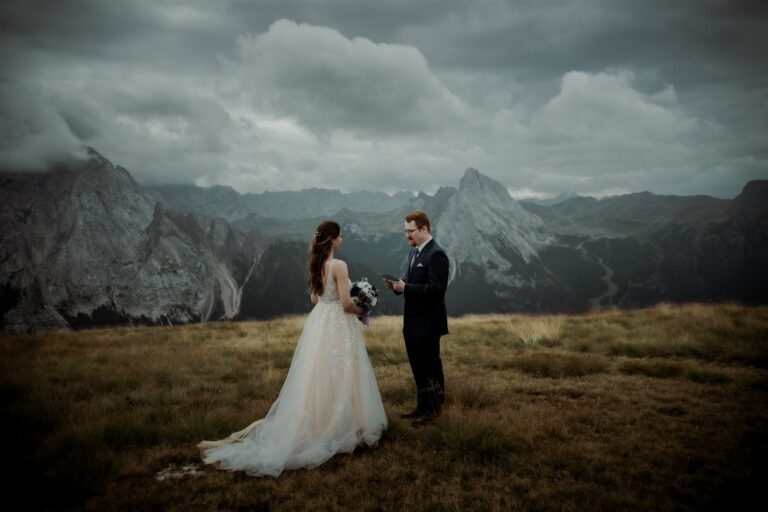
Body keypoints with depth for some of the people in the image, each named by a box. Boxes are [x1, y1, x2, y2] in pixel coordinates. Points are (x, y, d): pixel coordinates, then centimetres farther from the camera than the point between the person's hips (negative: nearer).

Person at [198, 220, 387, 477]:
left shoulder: (315, 264, 7)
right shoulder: (339, 265, -18)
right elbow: (346, 303, -18)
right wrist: (361, 310, 1)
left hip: (318, 322, 8)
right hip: (337, 325, -8)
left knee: (316, 377, 14)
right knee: (337, 379, 3)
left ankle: (314, 425, 22)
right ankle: (339, 427, 12)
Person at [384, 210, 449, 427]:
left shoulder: (436, 254, -18)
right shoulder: (414, 252, 11)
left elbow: (436, 289, -24)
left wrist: (405, 288, -24)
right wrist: (398, 285, -1)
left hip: (428, 324, -9)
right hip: (412, 322, 9)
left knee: (431, 368, 6)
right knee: (418, 368, 18)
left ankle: (433, 411, 20)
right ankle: (423, 406, 32)